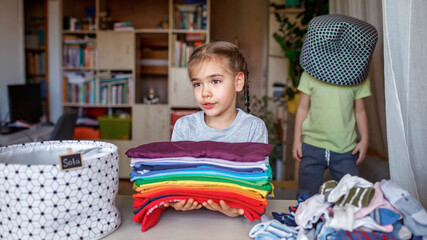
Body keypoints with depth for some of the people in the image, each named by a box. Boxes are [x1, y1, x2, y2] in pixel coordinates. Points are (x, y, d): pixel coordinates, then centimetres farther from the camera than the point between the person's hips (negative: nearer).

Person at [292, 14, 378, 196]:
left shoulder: (358, 77, 3)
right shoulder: (310, 75, 1)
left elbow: (360, 110, 10)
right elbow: (303, 108, 4)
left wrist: (364, 139, 5)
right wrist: (297, 140, 3)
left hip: (346, 149, 0)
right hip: (312, 146, 0)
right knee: (306, 196, 9)